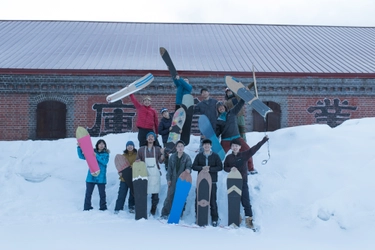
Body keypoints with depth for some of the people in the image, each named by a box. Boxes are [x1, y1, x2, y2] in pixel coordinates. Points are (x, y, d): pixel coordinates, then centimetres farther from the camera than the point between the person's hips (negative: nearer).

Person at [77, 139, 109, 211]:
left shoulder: (106, 154, 4)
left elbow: (104, 162, -14)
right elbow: (81, 156, 7)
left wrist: (96, 156, -20)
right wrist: (79, 147, -6)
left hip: (101, 177, -1)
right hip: (91, 176, 1)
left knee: (102, 194, 3)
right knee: (88, 193, 1)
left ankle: (103, 208, 13)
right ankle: (87, 208, 9)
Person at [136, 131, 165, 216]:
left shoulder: (157, 149, 9)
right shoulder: (141, 149, 8)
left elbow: (161, 161, 2)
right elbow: (137, 160, 13)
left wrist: (162, 153, -13)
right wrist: (138, 161, -9)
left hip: (155, 174, 1)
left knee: (155, 192, -1)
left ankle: (153, 209, 9)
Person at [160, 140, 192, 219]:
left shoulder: (187, 157, 1)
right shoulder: (172, 157, 7)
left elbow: (189, 166, -8)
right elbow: (169, 168, 7)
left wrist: (188, 169, -32)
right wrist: (168, 179, 0)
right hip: (173, 180, 1)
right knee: (169, 197, 1)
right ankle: (165, 213, 8)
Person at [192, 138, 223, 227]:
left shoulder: (215, 156, 3)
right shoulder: (199, 155, 7)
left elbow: (220, 167, -3)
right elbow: (194, 166, 3)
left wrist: (210, 169, -16)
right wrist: (202, 168, -15)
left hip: (212, 182, -2)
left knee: (212, 201, 1)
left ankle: (215, 219, 10)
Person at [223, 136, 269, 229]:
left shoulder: (244, 155, 0)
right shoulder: (228, 157, 5)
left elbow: (254, 149, -6)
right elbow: (225, 168, 10)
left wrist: (263, 140, -13)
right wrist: (231, 168, -12)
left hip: (243, 182, -2)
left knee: (246, 201, -4)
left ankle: (249, 219, -1)